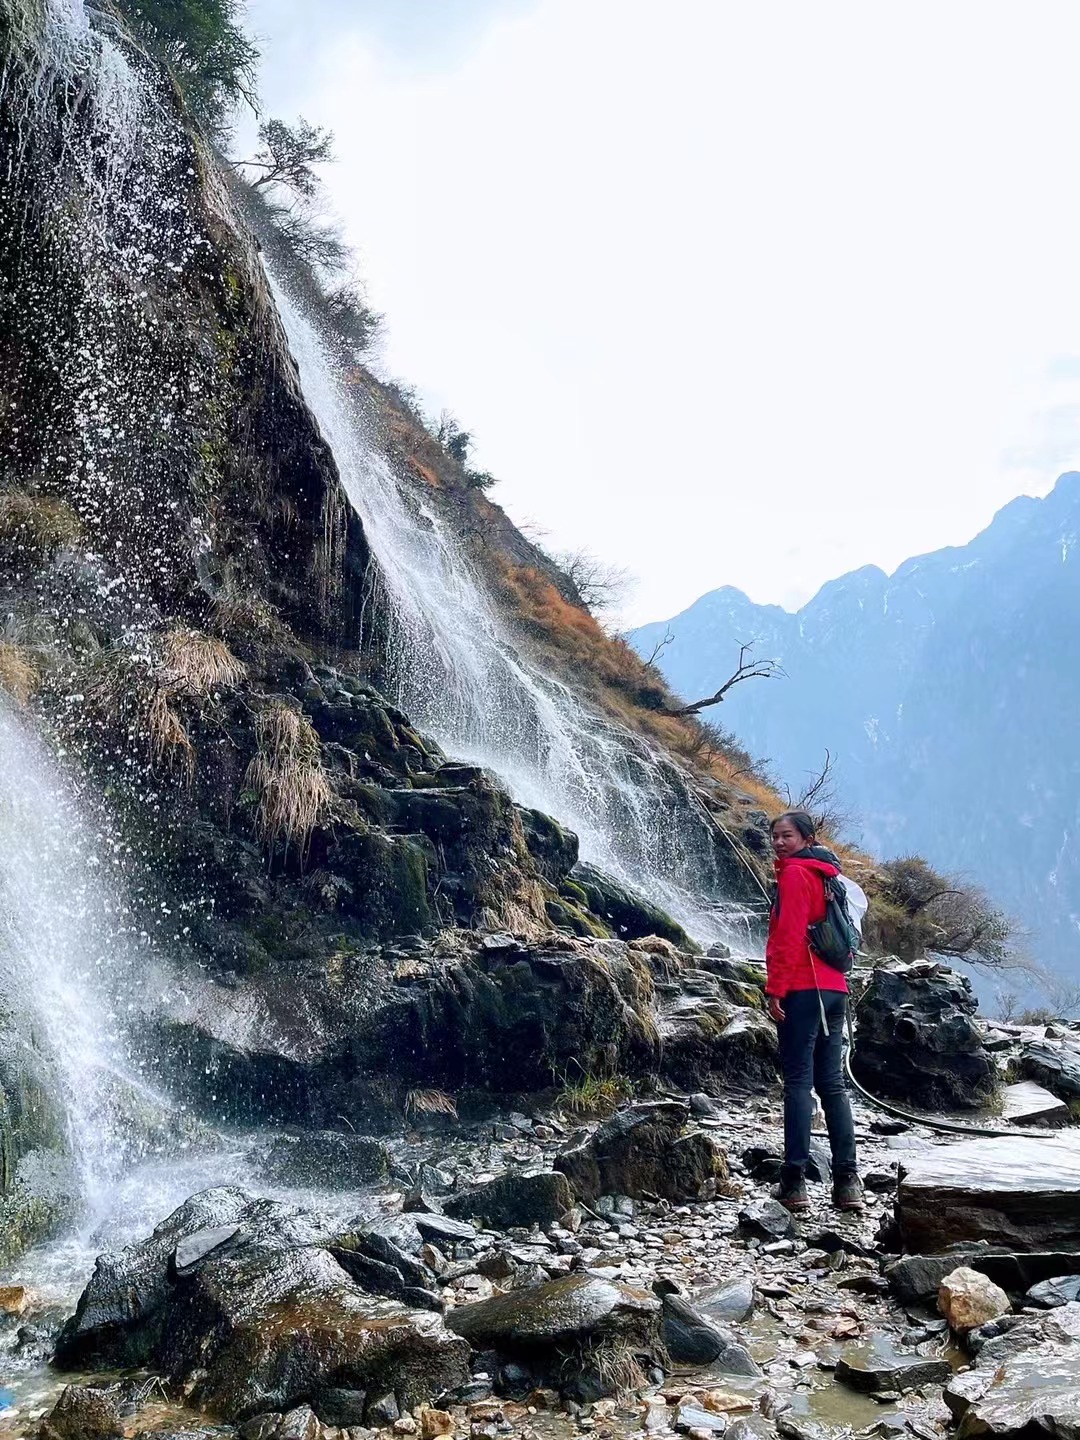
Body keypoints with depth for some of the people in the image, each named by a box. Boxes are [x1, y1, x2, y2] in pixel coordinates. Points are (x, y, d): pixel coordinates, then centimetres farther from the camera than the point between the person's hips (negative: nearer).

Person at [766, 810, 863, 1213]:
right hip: (834, 988, 8)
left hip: (803, 989, -8)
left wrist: (775, 989, -15)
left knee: (798, 1082, -8)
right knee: (832, 1084, 9)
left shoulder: (794, 874, -7)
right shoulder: (828, 874, 20)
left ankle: (794, 1182, -8)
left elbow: (789, 936, -15)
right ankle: (847, 1181, 8)